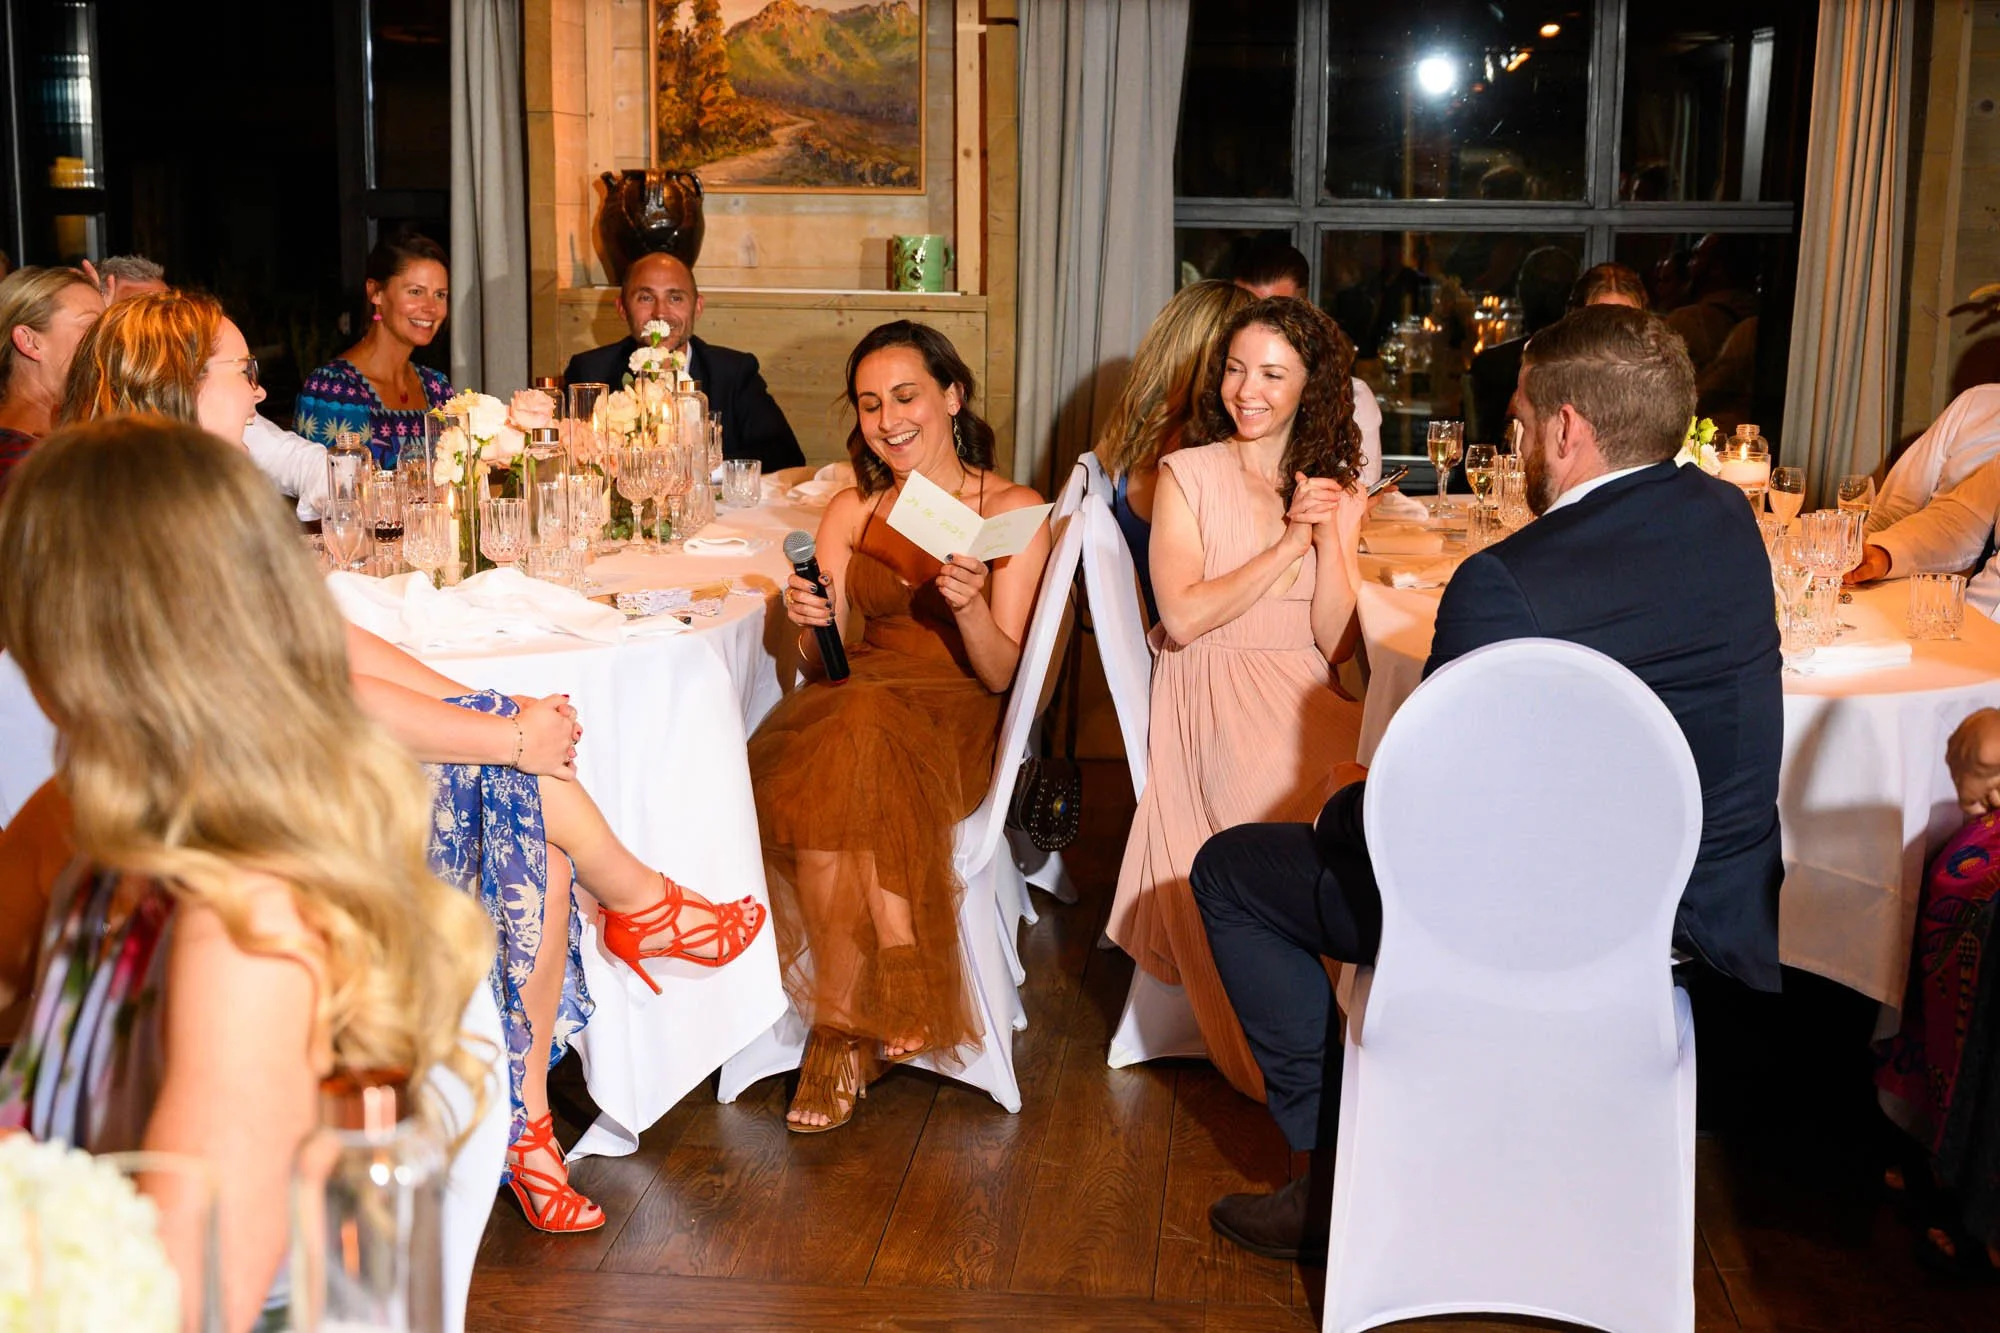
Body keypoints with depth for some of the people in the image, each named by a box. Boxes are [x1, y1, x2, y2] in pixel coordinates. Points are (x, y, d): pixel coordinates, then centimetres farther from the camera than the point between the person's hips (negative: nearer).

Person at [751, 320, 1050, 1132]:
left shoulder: (1014, 512, 4)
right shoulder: (851, 511, 15)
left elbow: (1000, 673, -3)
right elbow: (827, 664, 11)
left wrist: (971, 607, -23)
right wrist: (811, 623, -11)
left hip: (952, 718, -3)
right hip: (856, 698, 3)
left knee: (845, 755, -36)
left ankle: (841, 1030, -27)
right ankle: (897, 995, -28)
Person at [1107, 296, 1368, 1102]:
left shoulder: (1337, 491, 15)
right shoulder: (1188, 475, 6)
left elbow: (1336, 642, 4)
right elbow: (1183, 617, -7)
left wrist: (1329, 536, -8)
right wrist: (1287, 543, -8)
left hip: (1304, 698, 3)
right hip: (1211, 697, -3)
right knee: (1295, 808, -33)